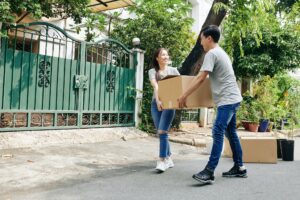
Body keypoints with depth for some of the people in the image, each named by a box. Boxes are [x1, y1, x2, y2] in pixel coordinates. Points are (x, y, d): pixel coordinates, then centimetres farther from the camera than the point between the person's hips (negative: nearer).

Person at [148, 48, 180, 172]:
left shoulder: (173, 70, 11)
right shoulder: (152, 71, 7)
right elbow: (155, 86, -10)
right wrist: (158, 100, -26)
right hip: (156, 103, 2)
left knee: (162, 131, -14)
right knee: (161, 132, 4)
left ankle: (162, 160, -10)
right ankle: (168, 158, 17)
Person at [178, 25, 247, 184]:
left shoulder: (211, 53, -12)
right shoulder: (221, 52, 21)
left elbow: (200, 78, -18)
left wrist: (184, 96, -15)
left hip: (227, 100, -11)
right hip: (231, 99, 11)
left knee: (218, 133, -16)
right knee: (230, 133, 14)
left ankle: (209, 172, -20)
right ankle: (239, 167, 21)